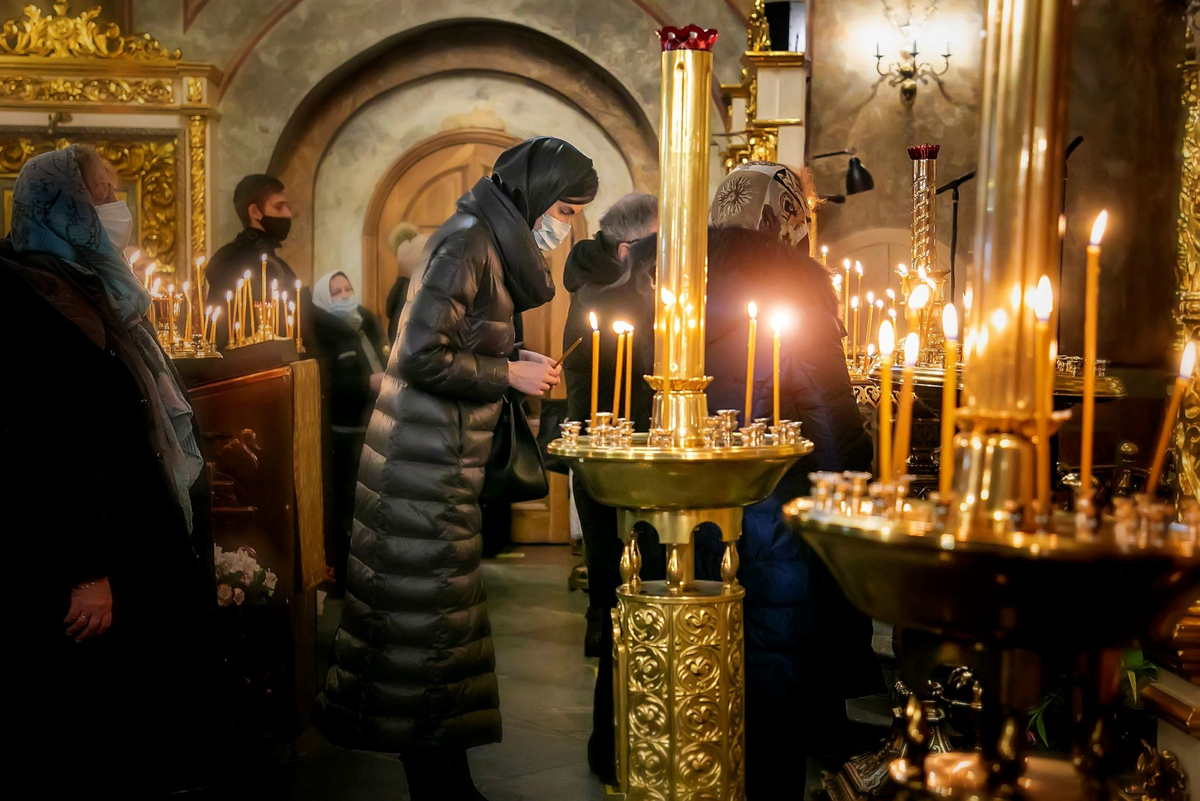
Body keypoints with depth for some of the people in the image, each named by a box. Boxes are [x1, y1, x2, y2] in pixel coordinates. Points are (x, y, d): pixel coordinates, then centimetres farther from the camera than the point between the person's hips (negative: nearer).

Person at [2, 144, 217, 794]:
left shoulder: (99, 291, 13)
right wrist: (82, 572, -23)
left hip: (151, 544, 10)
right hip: (104, 560, -10)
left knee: (161, 705, 19)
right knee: (106, 725, 5)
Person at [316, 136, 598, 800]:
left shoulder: (495, 244, 15)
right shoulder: (469, 242, -15)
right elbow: (420, 356, -20)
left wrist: (517, 359, 7)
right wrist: (509, 375, -12)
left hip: (445, 459, 10)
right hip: (428, 465, -10)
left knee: (431, 614, 13)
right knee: (430, 614, -2)